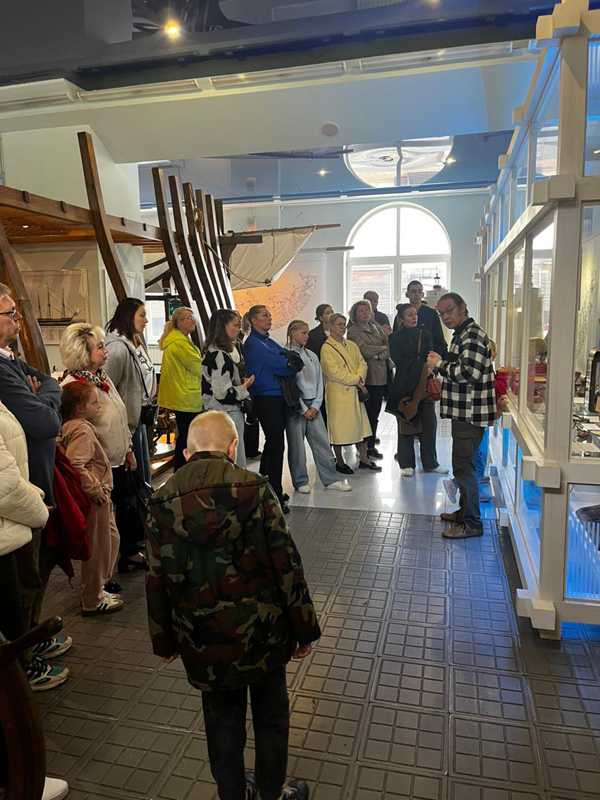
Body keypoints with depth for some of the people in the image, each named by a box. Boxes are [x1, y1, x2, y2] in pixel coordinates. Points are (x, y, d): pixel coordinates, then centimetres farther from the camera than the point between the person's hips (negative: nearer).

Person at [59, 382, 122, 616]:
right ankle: (92, 601, 19)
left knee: (111, 538, 21)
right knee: (98, 548, 4)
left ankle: (95, 590, 34)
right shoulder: (82, 431, -21)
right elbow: (75, 465, -33)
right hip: (94, 500, -10)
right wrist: (96, 490, -25)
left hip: (98, 498, 10)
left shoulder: (74, 426, 9)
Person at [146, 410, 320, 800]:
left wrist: (164, 641, 13)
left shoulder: (163, 502, -8)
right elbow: (287, 565, -13)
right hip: (262, 632, -1)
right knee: (271, 717, 22)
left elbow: (157, 581, -1)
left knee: (223, 723, 23)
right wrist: (304, 629, -1)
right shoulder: (255, 489, -16)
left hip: (202, 640, 2)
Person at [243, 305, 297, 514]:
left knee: (273, 443, 15)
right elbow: (277, 364, -17)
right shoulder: (253, 343, -8)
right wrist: (292, 363, 1)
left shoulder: (269, 341, 19)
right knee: (276, 444, -8)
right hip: (265, 397, -9)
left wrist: (288, 363, -10)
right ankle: (275, 497, -2)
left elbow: (286, 362, 11)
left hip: (279, 396, 9)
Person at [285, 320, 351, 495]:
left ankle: (331, 480, 11)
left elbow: (319, 381, 11)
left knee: (322, 442, 4)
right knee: (296, 445, 2)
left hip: (313, 406, 5)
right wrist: (303, 409, -9)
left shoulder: (311, 355, 12)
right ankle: (300, 482, 15)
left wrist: (315, 406, -2)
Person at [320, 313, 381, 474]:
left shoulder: (352, 345, 14)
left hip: (355, 392, 7)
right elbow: (334, 372, -16)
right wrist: (356, 380, -14)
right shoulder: (327, 348, -8)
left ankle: (364, 459, 22)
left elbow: (362, 363, 8)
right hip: (338, 393, -7)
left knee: (362, 424, 10)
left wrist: (359, 379, -11)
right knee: (339, 427, 2)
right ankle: (339, 462, 15)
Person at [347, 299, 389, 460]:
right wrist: (381, 348, -3)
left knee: (375, 413, 9)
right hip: (365, 377, -5)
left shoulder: (377, 328, 16)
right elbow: (364, 349, -16)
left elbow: (390, 346, 6)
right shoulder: (353, 332, -2)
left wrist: (378, 356, -12)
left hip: (380, 376, 5)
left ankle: (371, 445, 19)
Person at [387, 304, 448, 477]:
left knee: (429, 423, 4)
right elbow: (398, 360, -10)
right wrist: (420, 364, -16)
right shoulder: (395, 337, 1)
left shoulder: (425, 335, 11)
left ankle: (430, 463, 17)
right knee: (406, 423, 2)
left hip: (424, 383, 3)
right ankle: (407, 463, 13)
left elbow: (429, 358, 2)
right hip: (404, 385, -3)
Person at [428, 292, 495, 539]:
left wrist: (439, 364, -16)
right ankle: (465, 511, 32)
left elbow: (469, 373, -26)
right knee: (463, 465, 19)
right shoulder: (462, 334, 18)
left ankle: (472, 523, 4)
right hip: (463, 411, 11)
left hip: (471, 414, -11)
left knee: (464, 467, -6)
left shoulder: (473, 335, -16)